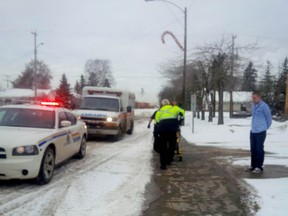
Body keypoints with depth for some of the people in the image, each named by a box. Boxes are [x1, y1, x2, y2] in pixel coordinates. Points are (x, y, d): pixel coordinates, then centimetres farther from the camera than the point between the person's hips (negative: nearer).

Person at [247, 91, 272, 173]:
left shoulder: (264, 106, -12)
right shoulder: (253, 105, 12)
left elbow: (269, 118, -4)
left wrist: (265, 128, 8)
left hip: (260, 132, -7)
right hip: (253, 131, 7)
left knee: (259, 149, -1)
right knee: (253, 149, 12)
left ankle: (259, 167, 7)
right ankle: (253, 165, 23)